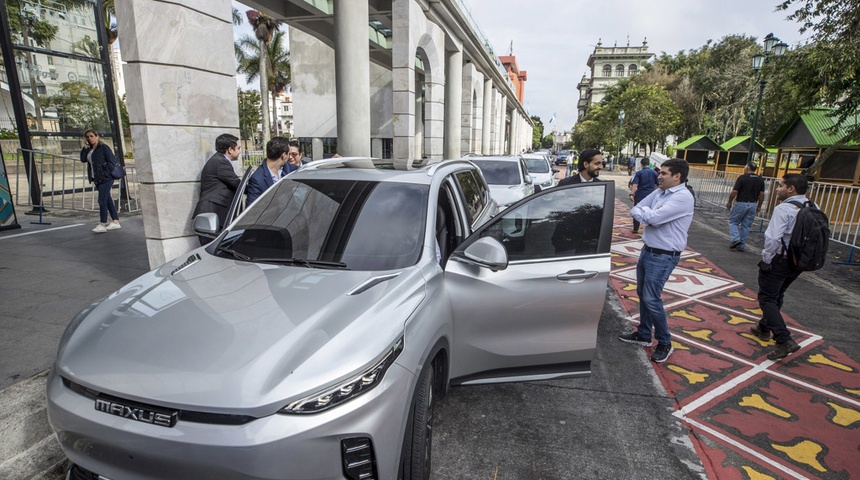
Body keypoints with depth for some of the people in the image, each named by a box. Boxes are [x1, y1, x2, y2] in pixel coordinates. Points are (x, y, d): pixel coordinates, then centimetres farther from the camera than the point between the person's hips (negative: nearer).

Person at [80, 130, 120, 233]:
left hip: (105, 178, -8)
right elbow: (83, 159, 7)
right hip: (97, 179, 8)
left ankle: (102, 224, -6)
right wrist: (85, 147, 2)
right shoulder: (89, 149, 16)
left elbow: (112, 162, -12)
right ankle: (115, 222, 15)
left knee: (102, 200, -10)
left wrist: (105, 172, -14)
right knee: (107, 200, 10)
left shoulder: (103, 147, -7)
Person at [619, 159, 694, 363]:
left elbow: (654, 218, -25)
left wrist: (644, 211, -5)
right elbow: (634, 210, 5)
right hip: (647, 250, 8)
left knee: (651, 299, -5)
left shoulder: (683, 197, -18)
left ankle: (665, 343, 15)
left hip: (663, 256, -8)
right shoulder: (658, 192, 7)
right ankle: (643, 334, 31)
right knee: (642, 294, 15)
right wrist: (649, 215, -14)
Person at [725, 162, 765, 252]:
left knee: (733, 222, 9)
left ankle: (736, 239, -10)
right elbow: (761, 195, 6)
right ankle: (742, 245, 10)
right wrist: (759, 206, 16)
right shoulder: (760, 180, 6)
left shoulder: (742, 178, -10)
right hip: (753, 205, 5)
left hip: (741, 203, -5)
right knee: (746, 225, 9)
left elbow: (734, 192, -13)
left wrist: (729, 202, -1)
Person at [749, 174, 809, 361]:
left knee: (767, 298, -1)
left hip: (779, 260, -8)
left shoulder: (784, 209, -20)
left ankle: (784, 340, -10)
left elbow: (773, 238, -27)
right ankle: (764, 328, 38)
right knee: (776, 296, 23)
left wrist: (766, 259, -14)